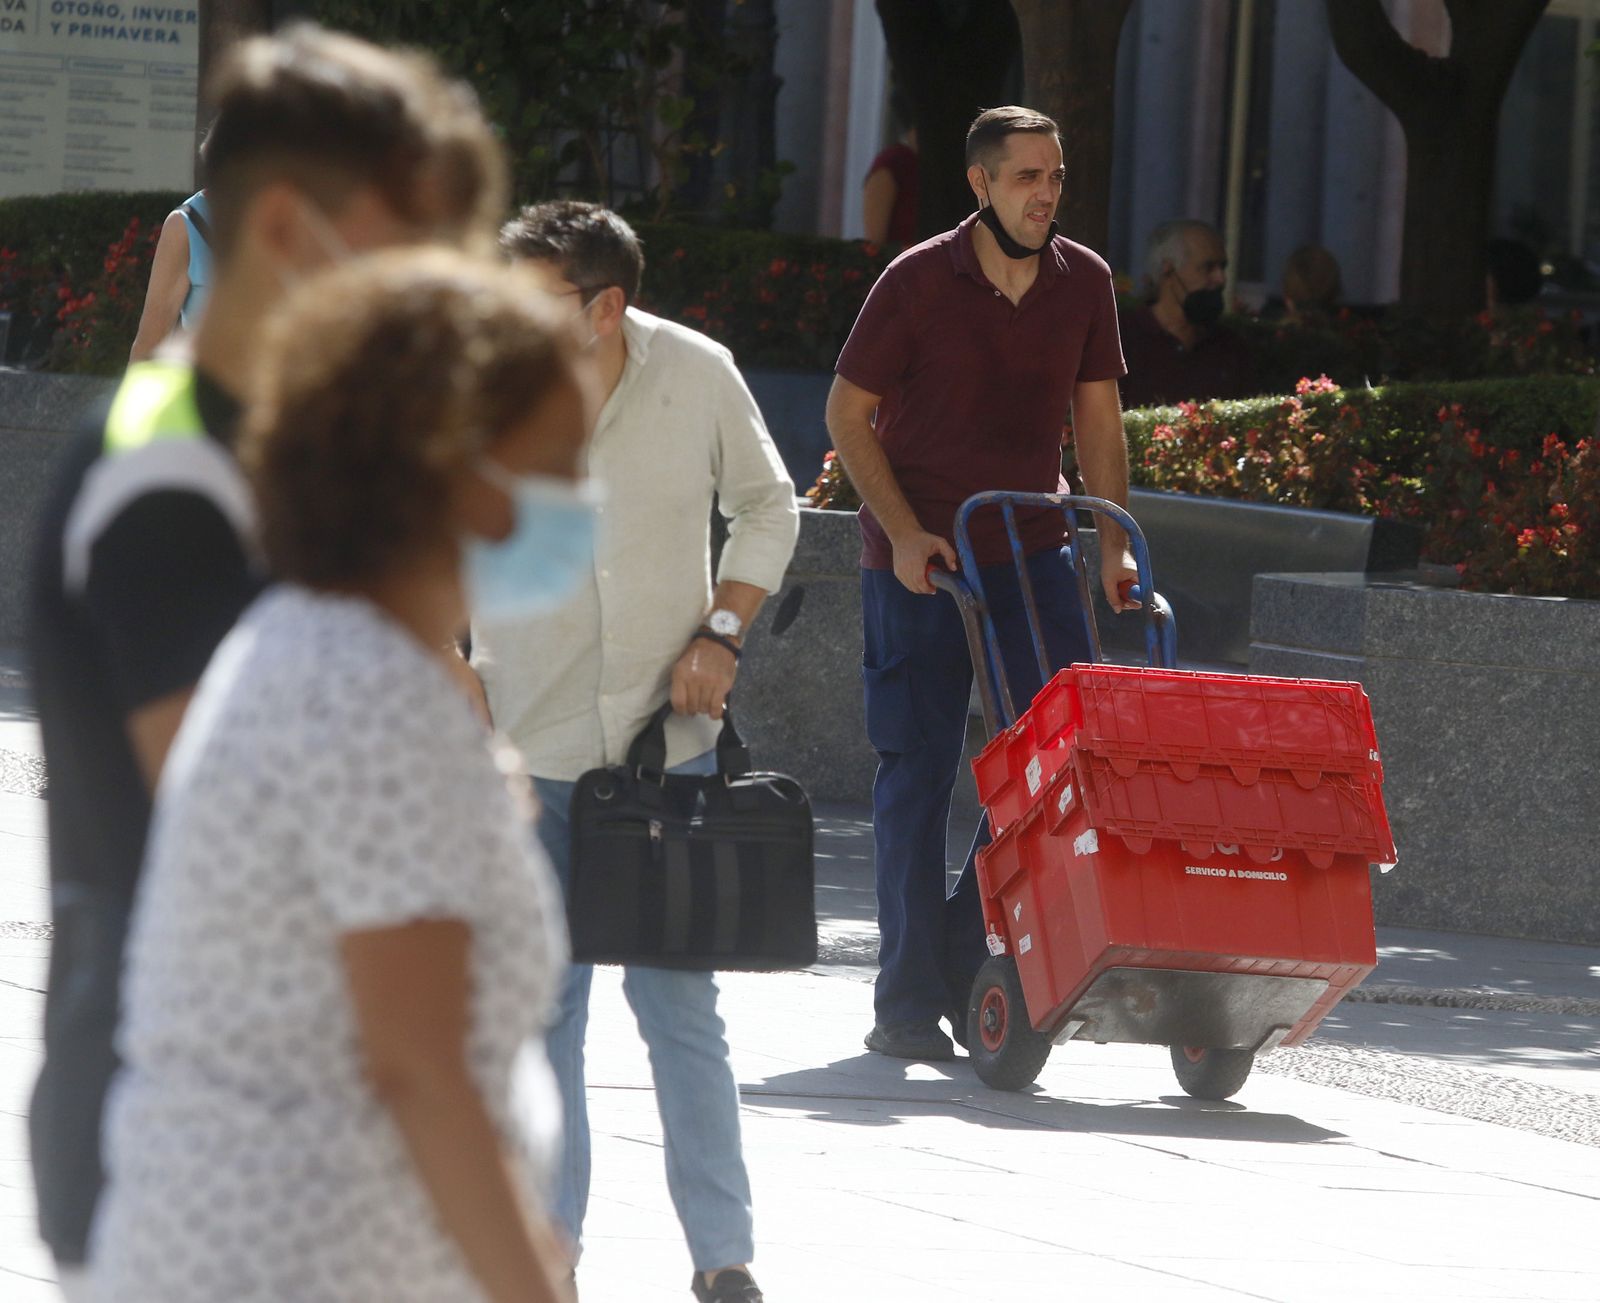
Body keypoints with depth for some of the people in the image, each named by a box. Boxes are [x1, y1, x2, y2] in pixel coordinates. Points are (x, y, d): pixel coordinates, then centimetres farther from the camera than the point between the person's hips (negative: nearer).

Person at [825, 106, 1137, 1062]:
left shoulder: (1084, 282, 4)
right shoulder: (917, 283, -8)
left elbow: (1097, 418, 12)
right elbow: (848, 416, -2)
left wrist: (1113, 540, 3)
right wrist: (904, 532, -11)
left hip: (1030, 553, 4)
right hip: (916, 560, -4)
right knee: (918, 775, -2)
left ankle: (971, 952, 5)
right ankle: (909, 1001, 5)